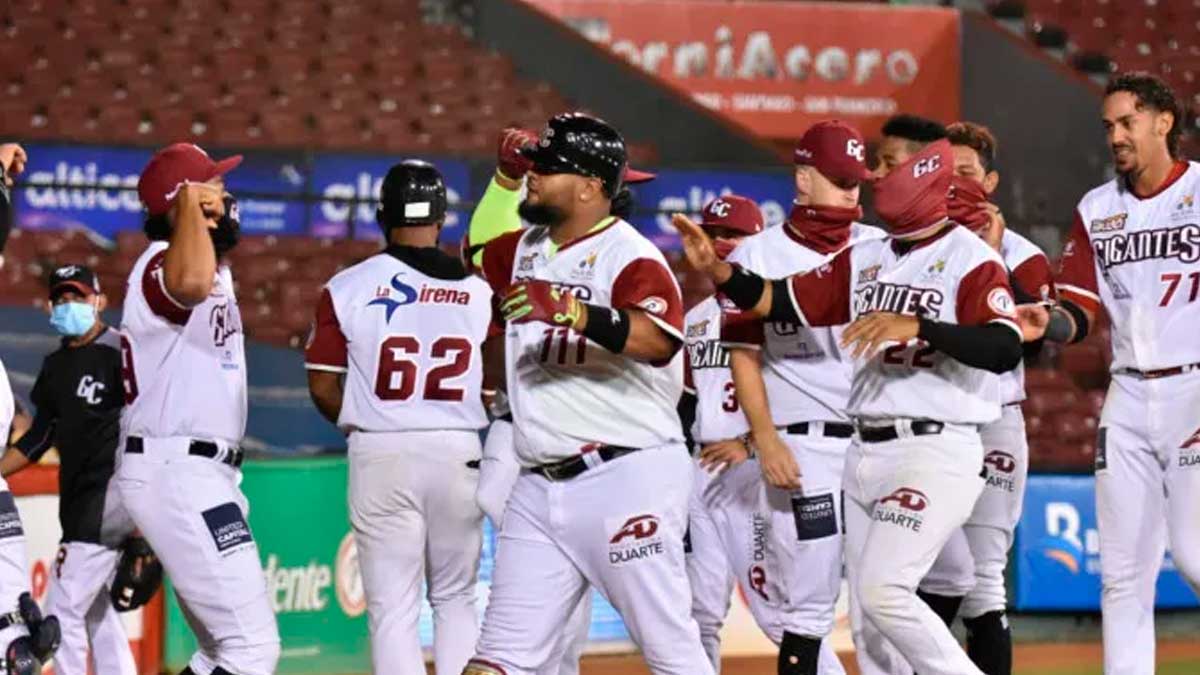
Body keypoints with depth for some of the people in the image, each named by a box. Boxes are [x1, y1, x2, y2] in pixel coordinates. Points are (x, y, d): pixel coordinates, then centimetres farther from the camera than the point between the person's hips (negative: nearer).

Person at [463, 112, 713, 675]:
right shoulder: (526, 248, 13)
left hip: (627, 479, -8)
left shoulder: (631, 258, -13)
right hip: (539, 486, 8)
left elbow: (658, 340, -31)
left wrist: (573, 312, -47)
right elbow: (477, 250, 36)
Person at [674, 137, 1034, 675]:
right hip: (863, 451, 8)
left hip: (935, 450, -8)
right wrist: (716, 269, -7)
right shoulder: (865, 259, 14)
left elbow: (1006, 349, -22)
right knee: (870, 609, 9)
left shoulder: (971, 259, -7)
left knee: (883, 590, -20)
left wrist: (917, 325, -31)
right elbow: (777, 302, 10)